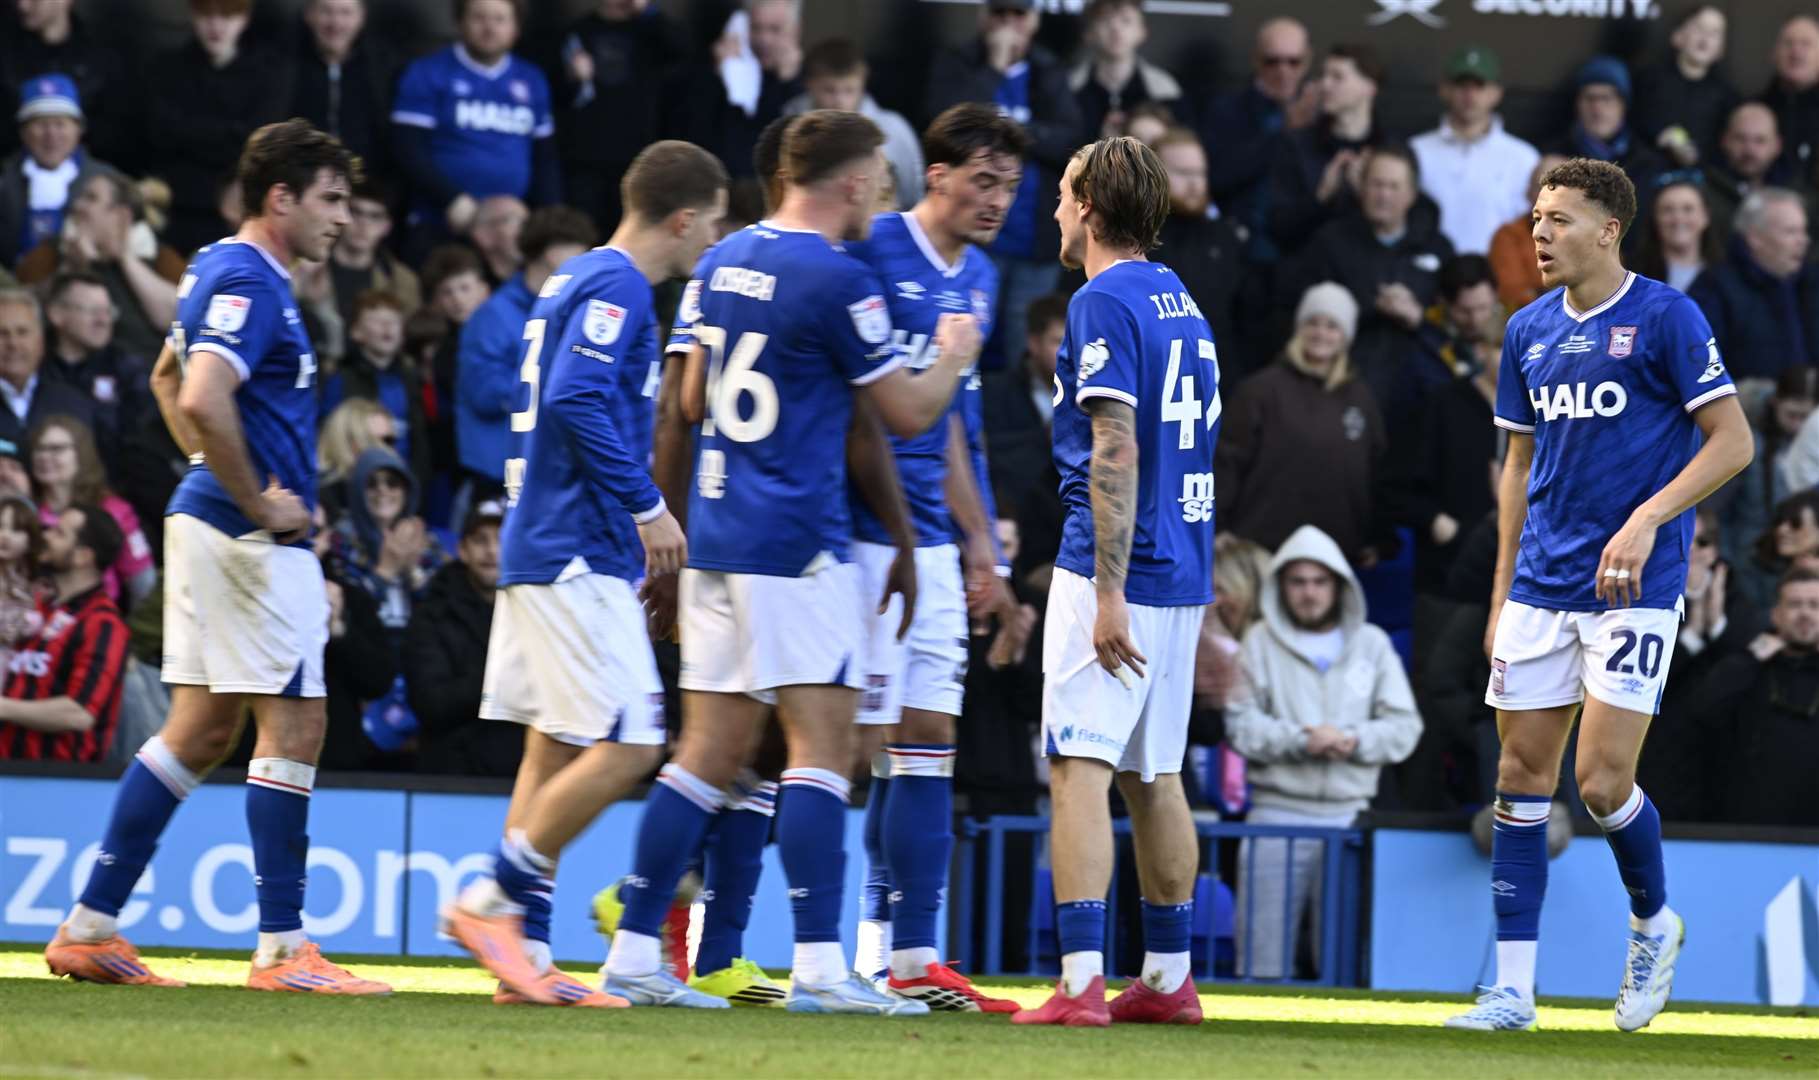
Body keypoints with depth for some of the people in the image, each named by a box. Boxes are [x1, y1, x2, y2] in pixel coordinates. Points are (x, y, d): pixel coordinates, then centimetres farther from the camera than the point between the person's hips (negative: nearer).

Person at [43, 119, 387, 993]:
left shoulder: (223, 271, 16)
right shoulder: (248, 282, -15)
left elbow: (167, 379, 30)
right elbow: (202, 398, -29)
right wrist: (258, 502, -19)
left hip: (209, 520, 10)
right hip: (252, 540, -10)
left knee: (201, 732, 11)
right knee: (292, 727, -6)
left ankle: (89, 927, 12)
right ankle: (281, 948, -4)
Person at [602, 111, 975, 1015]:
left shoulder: (721, 263, 13)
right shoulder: (837, 280, -11)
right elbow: (904, 415, -5)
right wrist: (953, 358, 15)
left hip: (715, 535, 8)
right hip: (795, 544, -8)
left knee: (711, 751, 9)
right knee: (822, 743, -7)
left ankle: (633, 952, 6)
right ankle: (819, 965, -14)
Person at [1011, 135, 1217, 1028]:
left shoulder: (1104, 302, -11)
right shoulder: (1180, 302, 16)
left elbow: (1116, 452, -19)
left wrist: (1109, 593, -21)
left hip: (1112, 570, -9)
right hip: (1183, 573, 9)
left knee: (1079, 769, -11)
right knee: (1153, 776, 14)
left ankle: (1081, 982, -19)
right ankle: (1166, 978, 17)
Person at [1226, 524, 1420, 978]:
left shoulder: (1372, 645, 13)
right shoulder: (1260, 643, 8)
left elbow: (1404, 727, 7)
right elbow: (1240, 724, -3)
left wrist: (1354, 741, -11)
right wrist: (1300, 740, -16)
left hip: (1347, 817, 2)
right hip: (1276, 812, -2)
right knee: (1264, 956, -3)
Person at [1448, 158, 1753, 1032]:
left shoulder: (1664, 318, -7)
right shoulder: (1530, 330, 11)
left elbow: (1731, 441, -8)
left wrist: (1648, 519, -20)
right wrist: (1502, 593, 15)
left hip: (1633, 589, -6)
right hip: (1541, 590, 6)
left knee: (1602, 781, -11)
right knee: (1522, 778, 2)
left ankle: (1653, 922, 18)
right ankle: (1513, 990, 4)